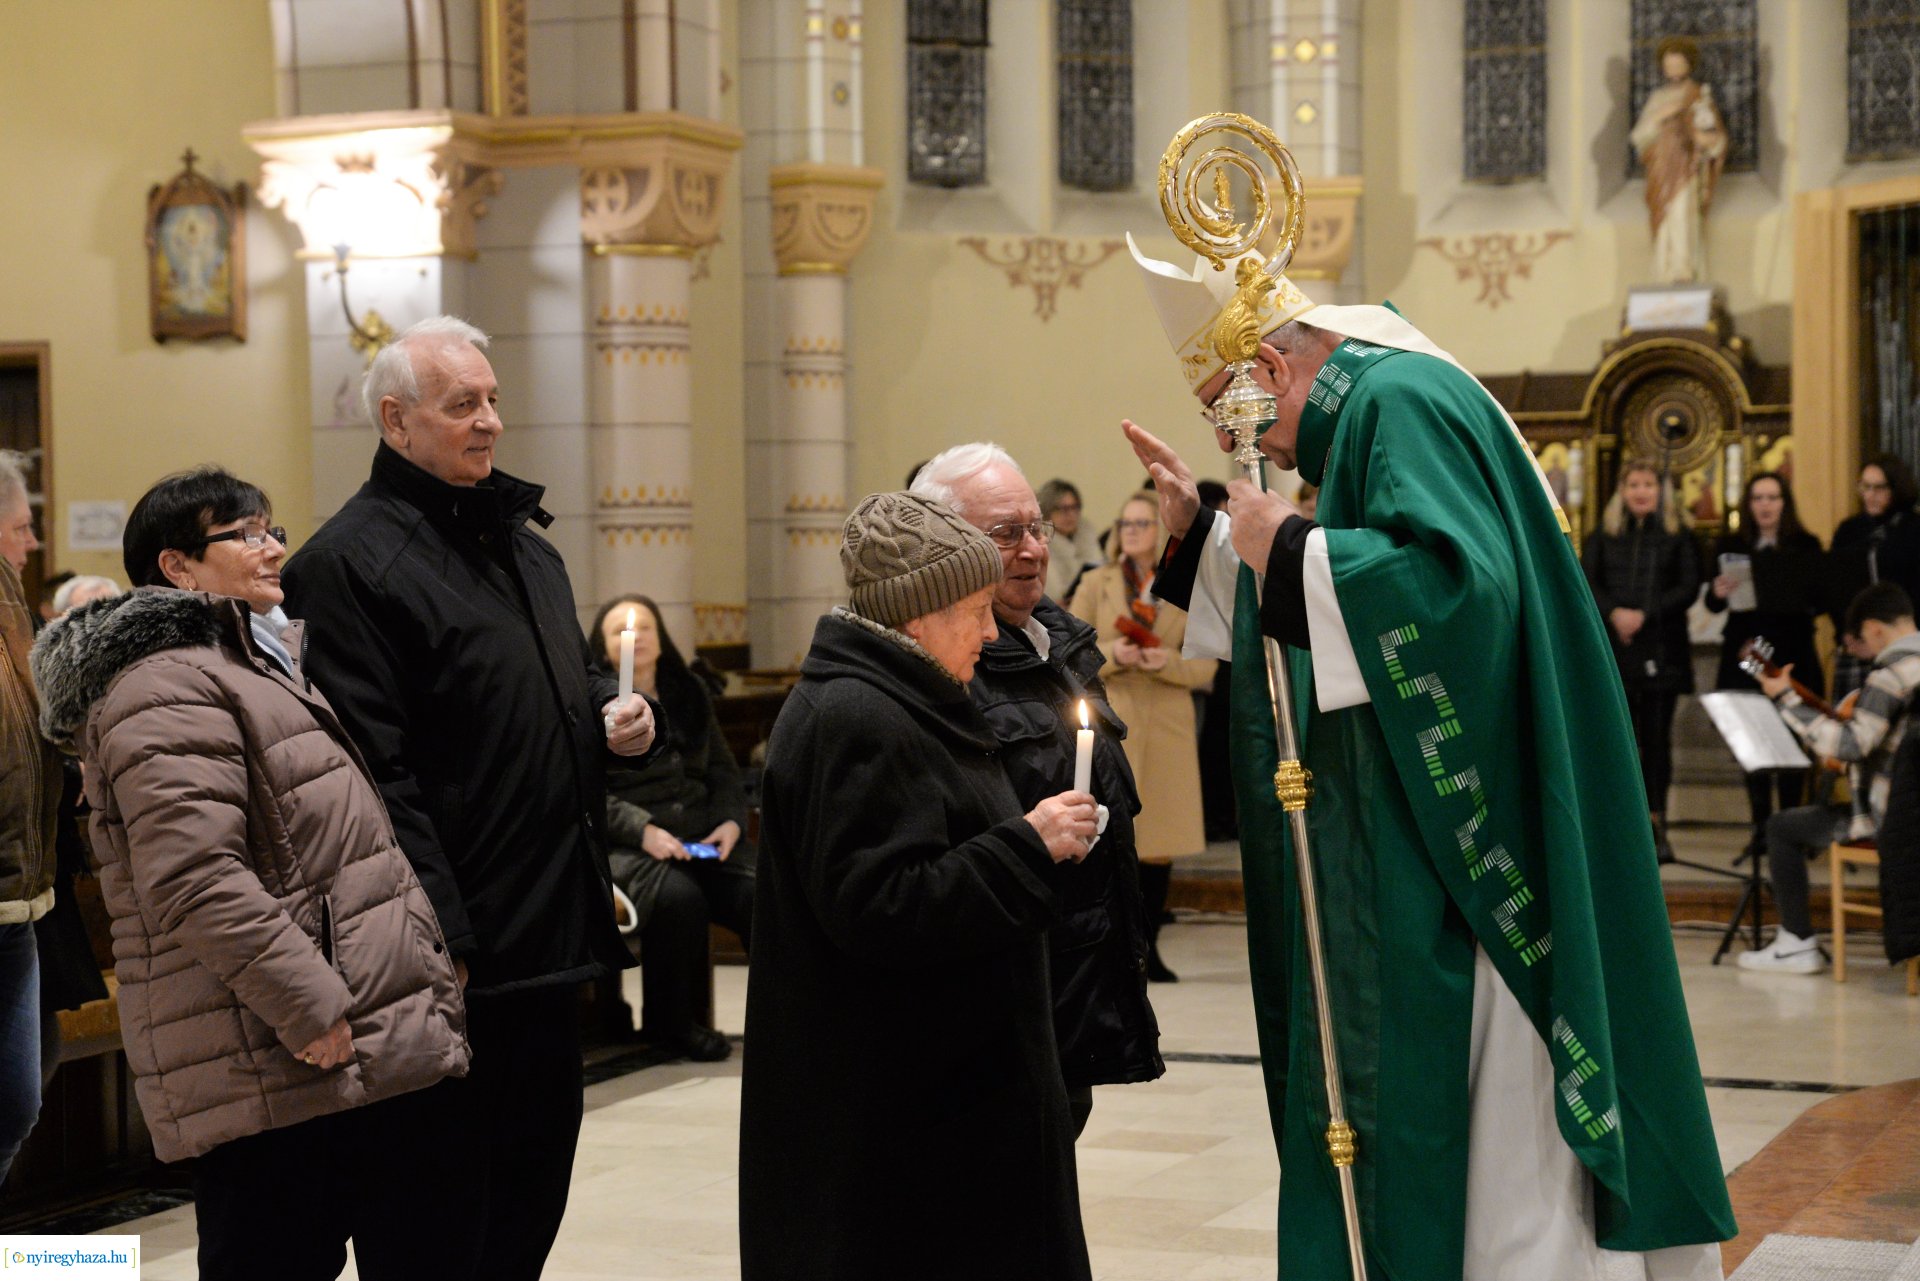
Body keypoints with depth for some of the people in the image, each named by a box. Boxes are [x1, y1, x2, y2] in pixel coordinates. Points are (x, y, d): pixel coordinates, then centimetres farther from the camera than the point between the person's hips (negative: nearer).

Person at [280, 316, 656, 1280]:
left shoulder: (520, 535, 15)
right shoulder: (351, 563, -13)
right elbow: (376, 769, -19)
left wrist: (611, 714, 6)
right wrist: (436, 935, -22)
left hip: (553, 926, 9)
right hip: (458, 947, -9)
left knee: (538, 1171, 16)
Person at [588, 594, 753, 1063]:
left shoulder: (689, 694, 20)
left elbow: (725, 772, 21)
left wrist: (731, 821, -1)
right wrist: (643, 831, -19)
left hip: (704, 839, 4)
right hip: (629, 847, -4)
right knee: (678, 897, -36)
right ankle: (670, 1024, -16)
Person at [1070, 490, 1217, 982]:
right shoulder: (1096, 585, 8)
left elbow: (1205, 668, 5)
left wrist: (1167, 661, -13)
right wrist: (1111, 654, -15)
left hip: (1168, 727, 2)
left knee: (1160, 843, 5)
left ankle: (1148, 947, 16)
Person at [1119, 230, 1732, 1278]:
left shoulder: (1404, 402, -14)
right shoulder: (1361, 414, 17)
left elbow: (1459, 580, -31)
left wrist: (1289, 549, -21)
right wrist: (1196, 533, 16)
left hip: (1458, 860, -11)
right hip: (1392, 867, 11)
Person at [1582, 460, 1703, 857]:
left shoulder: (1678, 538, 7)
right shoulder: (1603, 537, 11)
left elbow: (1688, 588, -2)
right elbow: (1587, 583, 3)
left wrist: (1644, 615, -13)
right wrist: (1613, 613, -15)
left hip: (1661, 649, -1)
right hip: (1613, 649, 1)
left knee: (1656, 737, 1)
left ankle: (1655, 822, 4)